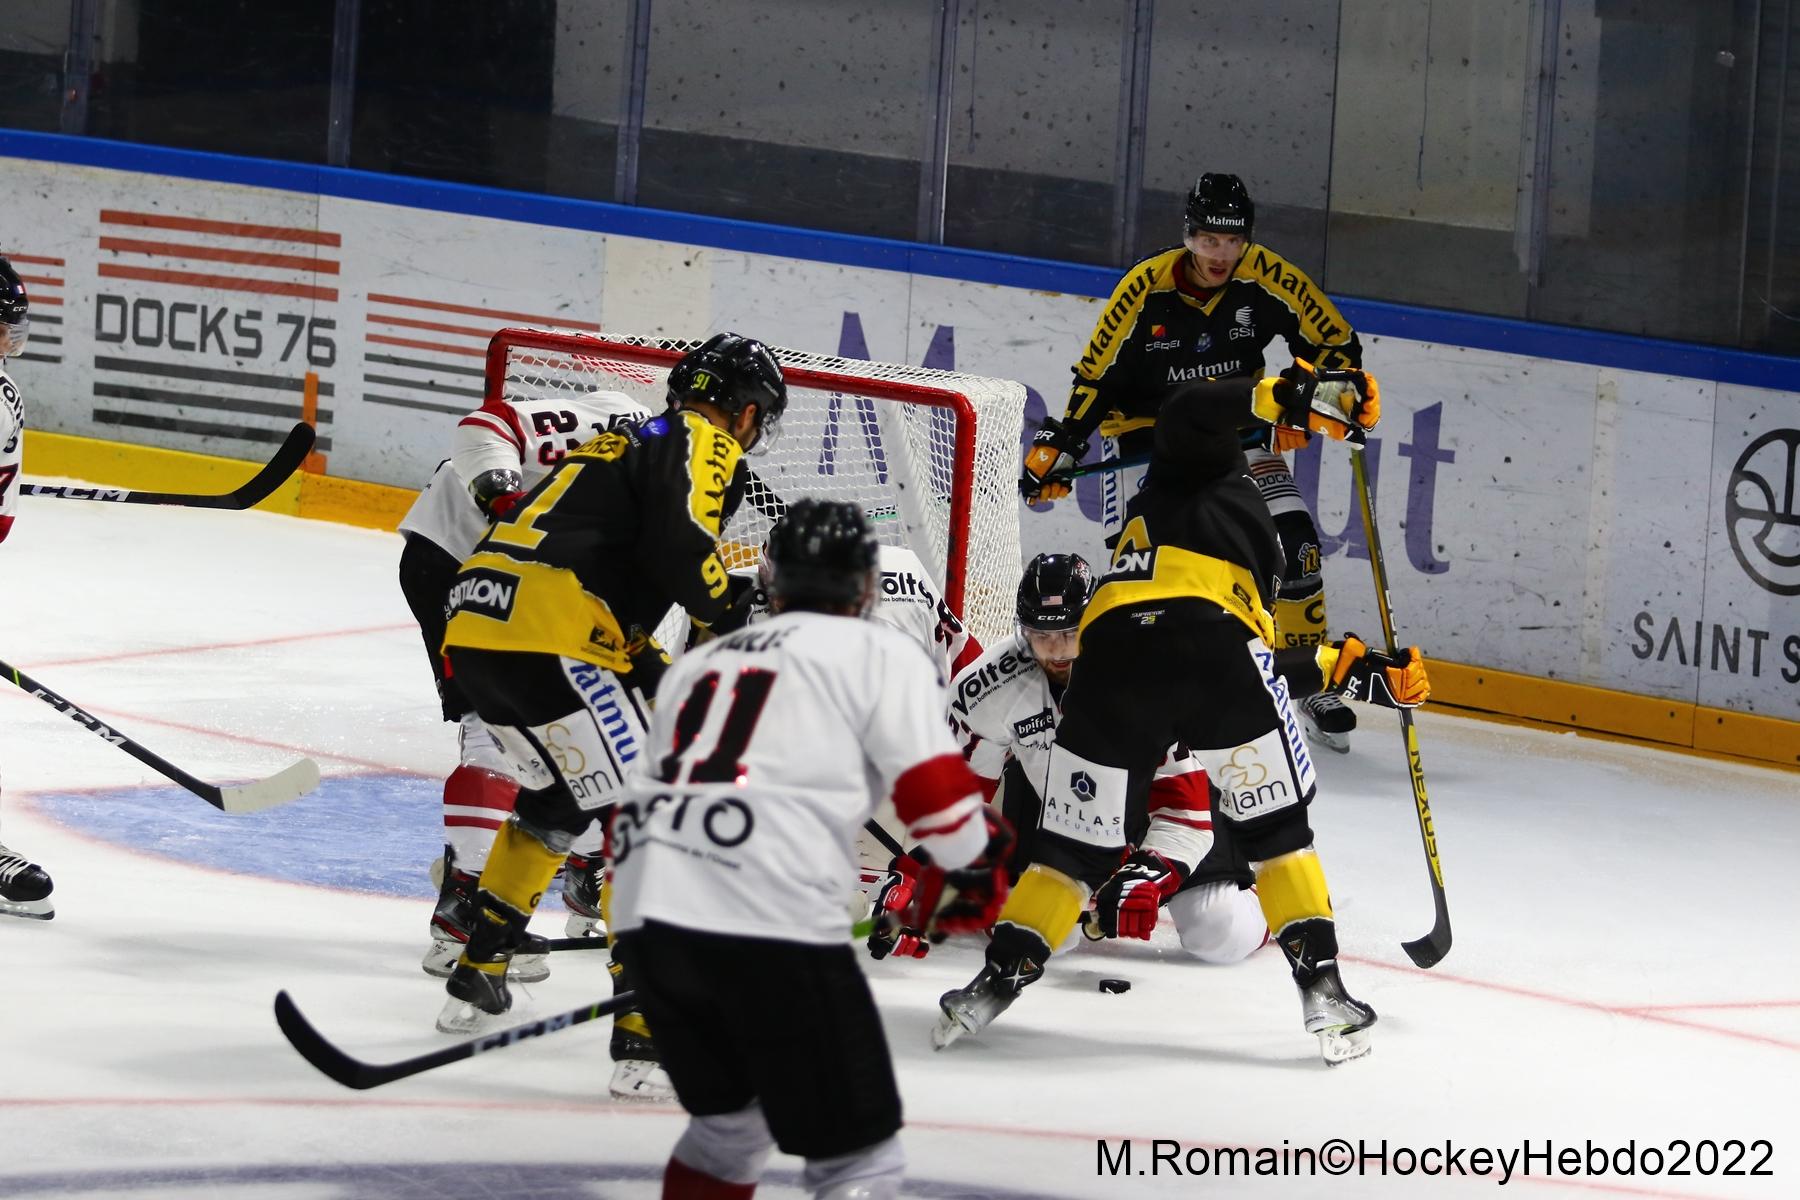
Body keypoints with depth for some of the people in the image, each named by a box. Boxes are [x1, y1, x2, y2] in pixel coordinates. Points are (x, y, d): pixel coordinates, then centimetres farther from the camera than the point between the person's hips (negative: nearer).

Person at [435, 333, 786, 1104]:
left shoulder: (626, 444, 30)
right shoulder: (702, 446, 3)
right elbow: (681, 549, -16)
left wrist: (667, 681, 27)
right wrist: (733, 614, 1)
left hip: (472, 634, 9)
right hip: (549, 642, -9)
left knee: (556, 800, 32)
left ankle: (475, 979, 41)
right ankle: (645, 1040, -15)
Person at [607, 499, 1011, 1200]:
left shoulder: (701, 663, 30)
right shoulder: (879, 653, 11)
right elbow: (936, 791, 0)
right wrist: (975, 868, 19)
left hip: (648, 912, 7)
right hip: (770, 920, -7)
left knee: (730, 1120, 29)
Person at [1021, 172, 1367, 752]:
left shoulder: (1269, 279, -16)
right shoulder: (1146, 288, -19)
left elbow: (1337, 343, -6)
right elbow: (1096, 375, -10)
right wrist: (1058, 447, -15)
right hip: (1149, 429, -2)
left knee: (1293, 540, -11)